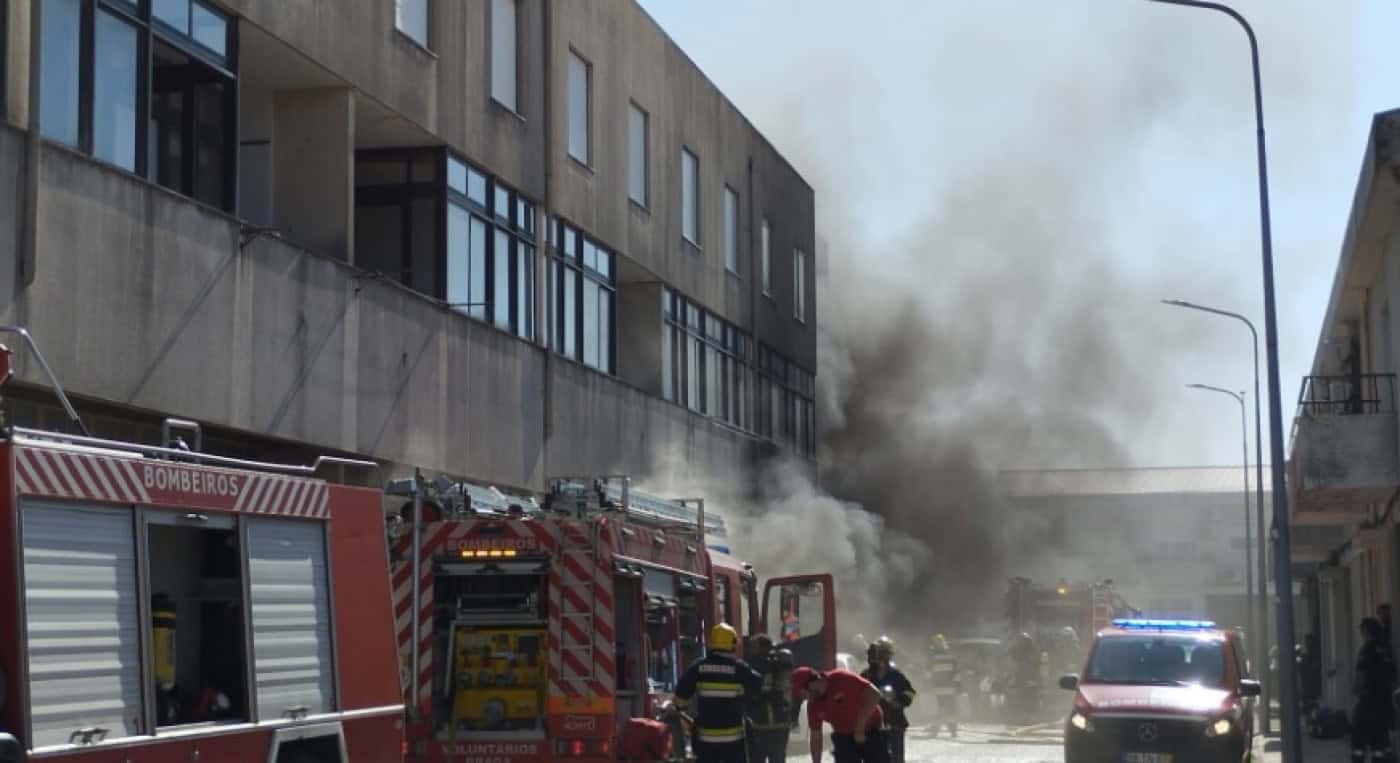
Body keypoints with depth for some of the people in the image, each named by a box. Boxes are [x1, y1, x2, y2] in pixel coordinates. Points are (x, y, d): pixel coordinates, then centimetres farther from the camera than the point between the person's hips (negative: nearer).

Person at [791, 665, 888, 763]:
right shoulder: (813, 704, -5)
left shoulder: (841, 679, -24)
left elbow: (873, 694, -29)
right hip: (843, 738, 5)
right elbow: (815, 737, 4)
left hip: (871, 733, -5)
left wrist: (860, 728, -26)